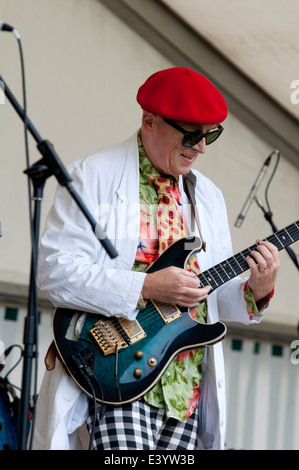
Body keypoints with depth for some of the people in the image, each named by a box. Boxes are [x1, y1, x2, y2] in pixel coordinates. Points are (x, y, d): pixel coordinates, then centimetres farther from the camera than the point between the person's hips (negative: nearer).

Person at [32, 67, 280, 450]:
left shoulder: (207, 196, 19)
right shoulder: (93, 177, -2)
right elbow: (55, 272, -12)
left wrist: (256, 290, -3)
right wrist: (146, 288, -17)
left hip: (185, 389, 6)